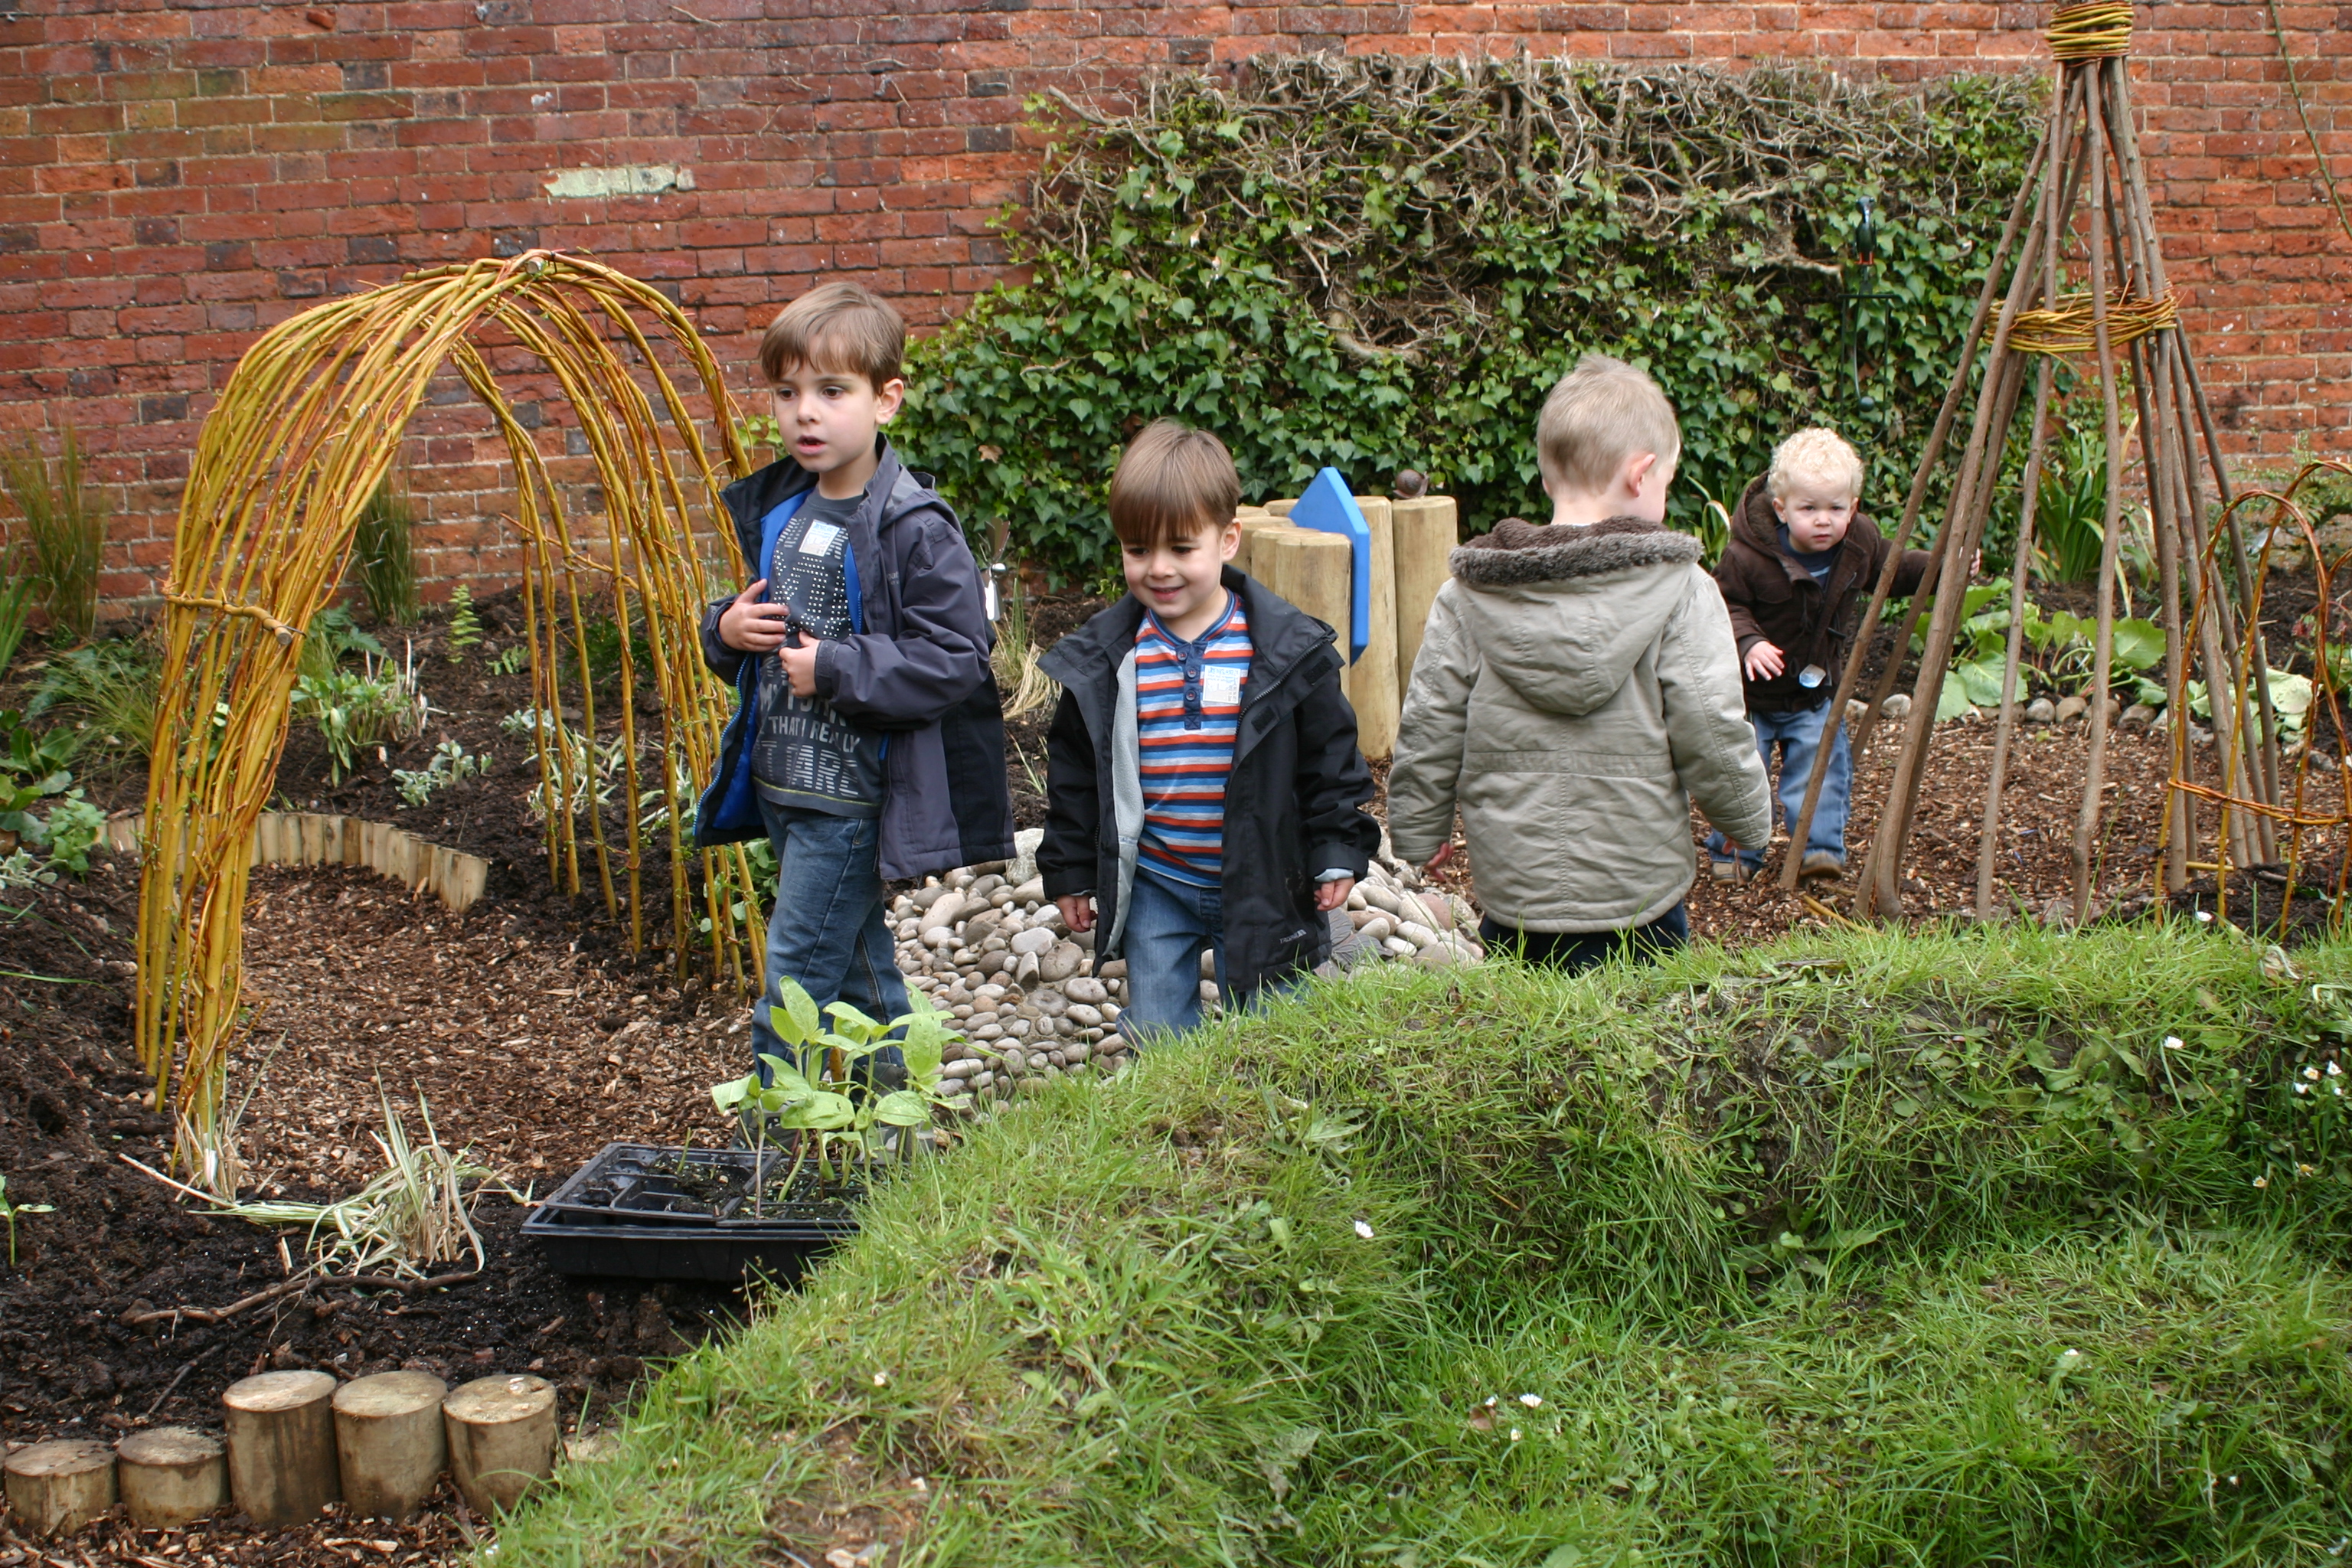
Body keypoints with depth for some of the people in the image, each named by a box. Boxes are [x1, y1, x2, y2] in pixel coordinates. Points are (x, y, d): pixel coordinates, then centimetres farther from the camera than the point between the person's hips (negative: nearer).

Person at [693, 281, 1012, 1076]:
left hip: (853, 794, -8)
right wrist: (728, 629, -2)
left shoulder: (914, 527, -17)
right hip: (782, 782, 8)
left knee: (796, 984, -4)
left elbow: (956, 658, -20)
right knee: (859, 971, 19)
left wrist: (834, 670, -22)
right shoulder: (775, 509, 8)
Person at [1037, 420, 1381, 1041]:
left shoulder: (1290, 648, -8)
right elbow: (1073, 773, 6)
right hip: (1153, 887, 2)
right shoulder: (1102, 658, -3)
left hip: (1260, 886, -1)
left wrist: (1336, 853, -3)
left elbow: (1331, 757, -1)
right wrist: (1069, 870, 8)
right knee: (1156, 1041, 9)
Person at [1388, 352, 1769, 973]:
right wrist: (1749, 820, 10)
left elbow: (1428, 730, 2)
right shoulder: (1680, 590, -9)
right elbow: (1711, 735, -8)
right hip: (1638, 901, -2)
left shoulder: (1467, 596, -1)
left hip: (1510, 901, 3)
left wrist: (1418, 833, 17)